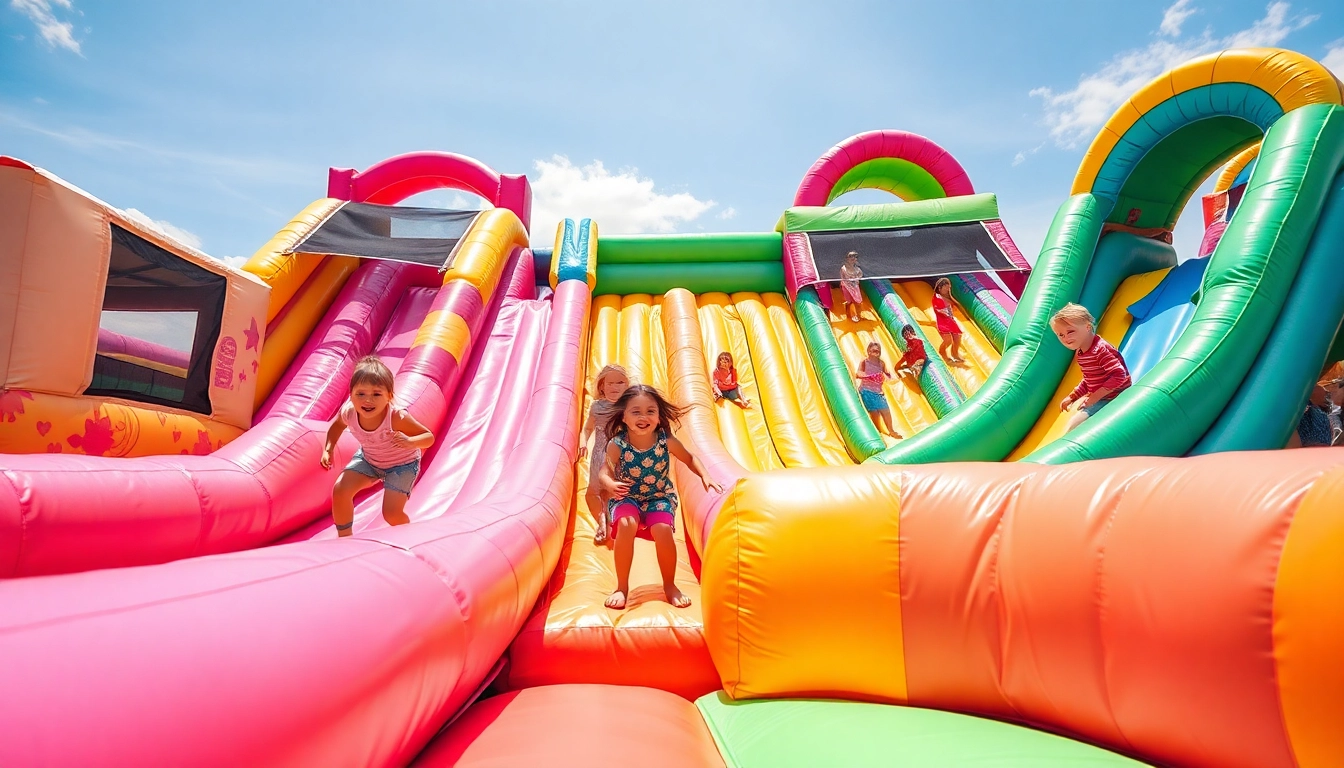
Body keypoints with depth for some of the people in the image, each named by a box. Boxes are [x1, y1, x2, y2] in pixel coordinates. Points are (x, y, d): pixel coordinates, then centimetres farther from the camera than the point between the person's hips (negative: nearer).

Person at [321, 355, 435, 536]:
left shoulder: (397, 418, -39)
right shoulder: (348, 413, -25)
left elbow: (429, 437, -30)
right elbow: (336, 426, 2)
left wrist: (410, 442, -50)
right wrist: (328, 449, -11)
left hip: (402, 463, -5)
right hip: (368, 458, 5)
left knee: (391, 513, -13)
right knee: (340, 490, -8)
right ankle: (345, 537, 18)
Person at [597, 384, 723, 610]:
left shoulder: (666, 441, -15)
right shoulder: (616, 444, -19)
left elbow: (690, 458, 2)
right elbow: (605, 470, -7)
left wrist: (705, 475, -14)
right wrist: (609, 484, -30)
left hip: (660, 497, 1)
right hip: (626, 497, 0)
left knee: (662, 529, -27)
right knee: (626, 524, -32)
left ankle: (670, 586, 1)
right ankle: (622, 587, -11)